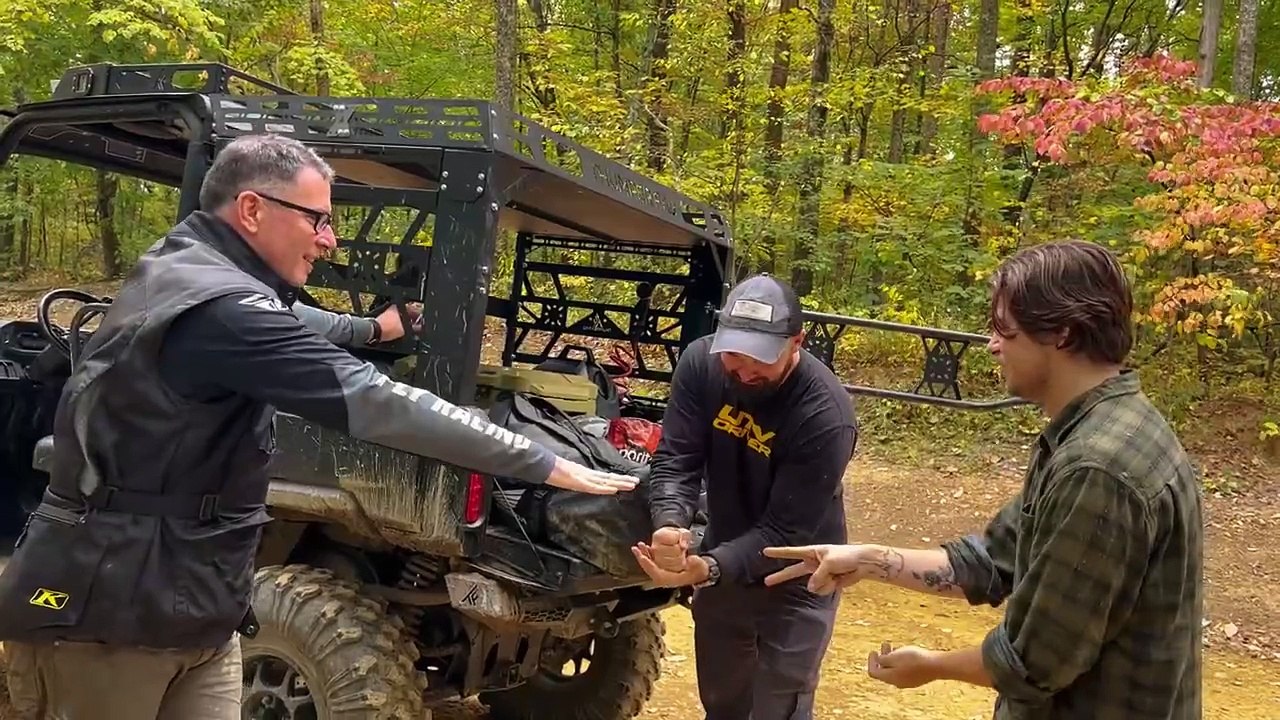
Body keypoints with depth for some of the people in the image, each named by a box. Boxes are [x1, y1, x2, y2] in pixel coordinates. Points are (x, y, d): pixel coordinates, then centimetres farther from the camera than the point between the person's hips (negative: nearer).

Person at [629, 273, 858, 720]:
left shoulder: (826, 416, -30)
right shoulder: (701, 363, -17)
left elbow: (784, 532, -27)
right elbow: (676, 459, -17)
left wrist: (707, 568, -42)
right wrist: (670, 525, -38)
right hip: (721, 561, 5)